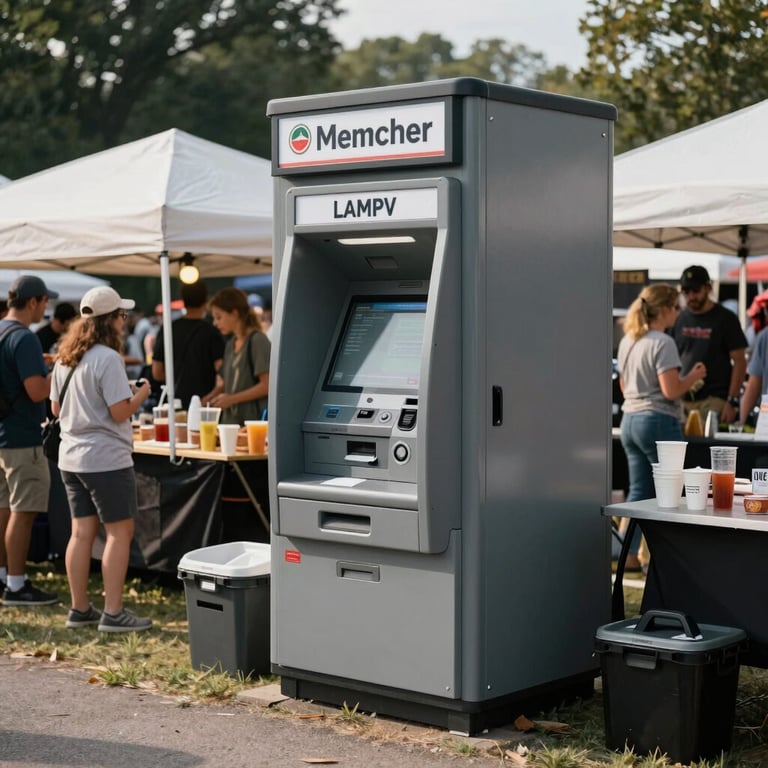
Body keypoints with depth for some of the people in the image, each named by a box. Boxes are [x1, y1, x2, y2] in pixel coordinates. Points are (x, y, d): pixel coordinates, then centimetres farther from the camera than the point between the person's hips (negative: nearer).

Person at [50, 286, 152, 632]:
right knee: (119, 532, -1)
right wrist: (140, 394, -1)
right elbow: (120, 412, -19)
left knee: (82, 532, 11)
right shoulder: (107, 359, -17)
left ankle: (79, 609, 15)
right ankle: (113, 613, 0)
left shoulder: (64, 359, 10)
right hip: (106, 459, -8)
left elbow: (56, 407, 17)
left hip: (71, 457, 8)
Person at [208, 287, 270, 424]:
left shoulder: (257, 341, -7)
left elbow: (266, 386, -12)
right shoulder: (230, 345, 16)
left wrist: (232, 399, -13)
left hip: (253, 418, -6)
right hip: (231, 419, 6)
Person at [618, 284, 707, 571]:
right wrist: (694, 376, -3)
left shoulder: (627, 341, 11)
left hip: (629, 420, 8)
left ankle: (629, 555, 10)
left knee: (638, 492, 11)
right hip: (658, 421, -8)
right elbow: (671, 391, -19)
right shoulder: (662, 343, -15)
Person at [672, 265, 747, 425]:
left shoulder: (725, 318, 0)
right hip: (683, 399, 4)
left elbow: (740, 362, -2)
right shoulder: (681, 319, 13)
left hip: (714, 400, -4)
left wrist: (732, 401, -10)